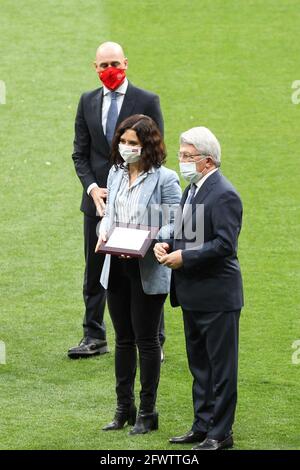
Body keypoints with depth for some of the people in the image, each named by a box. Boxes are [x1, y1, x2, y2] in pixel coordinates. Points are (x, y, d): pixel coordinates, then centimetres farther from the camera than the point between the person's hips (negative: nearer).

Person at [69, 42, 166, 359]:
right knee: (94, 271, 9)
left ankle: (153, 341, 7)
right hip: (98, 198, 4)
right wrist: (93, 188, -7)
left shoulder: (147, 101, -3)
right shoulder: (88, 102, 9)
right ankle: (94, 338, 19)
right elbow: (80, 153, 9)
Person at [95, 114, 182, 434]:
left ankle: (147, 412, 13)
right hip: (117, 267, 6)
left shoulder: (164, 179, -12)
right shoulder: (116, 173, 8)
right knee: (123, 338, 14)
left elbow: (175, 224, -12)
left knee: (146, 339, 3)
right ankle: (124, 408, 23)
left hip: (148, 270, -6)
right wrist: (104, 231, -5)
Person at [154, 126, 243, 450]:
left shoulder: (224, 195, -17)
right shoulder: (192, 190, 13)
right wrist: (166, 245, 0)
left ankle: (220, 433, 5)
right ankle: (202, 426, 25)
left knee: (221, 367, -1)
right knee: (199, 365, 16)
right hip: (193, 296, 10)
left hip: (217, 296, -10)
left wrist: (184, 257, -20)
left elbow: (224, 245, -23)